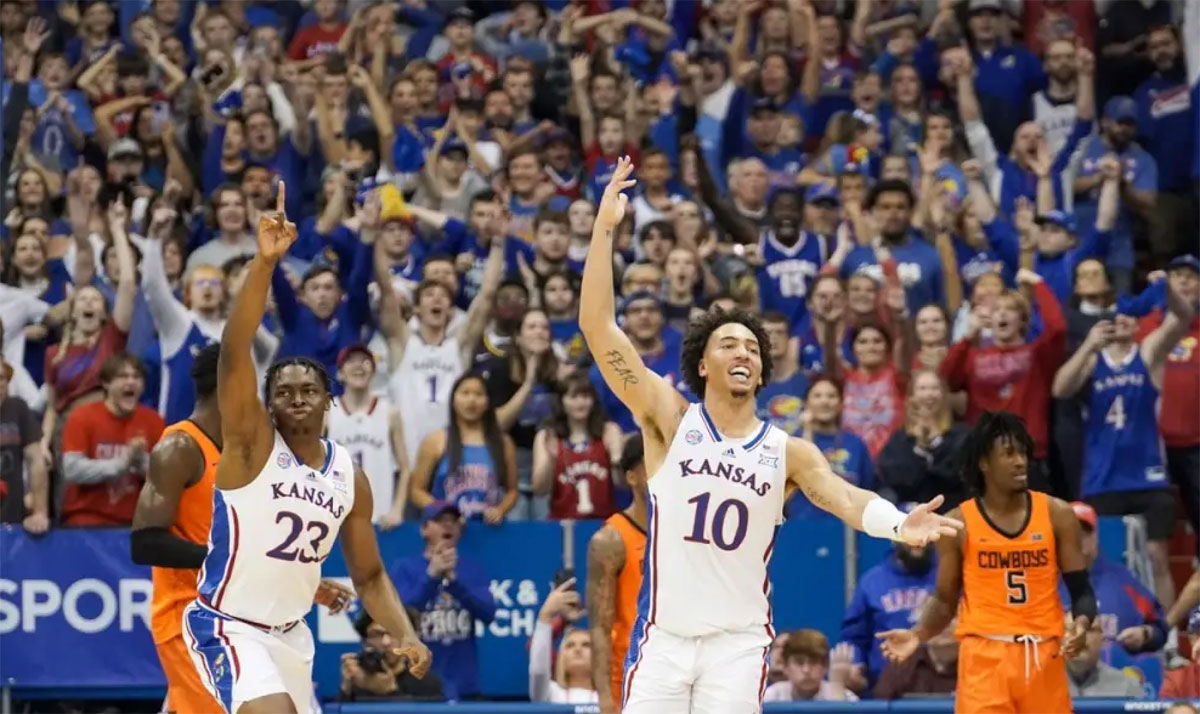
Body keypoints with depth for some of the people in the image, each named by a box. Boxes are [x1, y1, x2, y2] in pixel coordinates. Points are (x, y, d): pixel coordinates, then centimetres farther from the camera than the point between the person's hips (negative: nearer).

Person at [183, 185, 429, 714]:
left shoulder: (349, 477, 4)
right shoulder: (252, 442, -12)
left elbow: (369, 576, 13)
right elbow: (234, 352, -27)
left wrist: (404, 634, -5)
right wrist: (265, 263, -38)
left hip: (290, 631, 7)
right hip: (228, 626, -7)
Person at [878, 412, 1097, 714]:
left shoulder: (1056, 514, 2)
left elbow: (1081, 590, 3)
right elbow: (945, 600, 7)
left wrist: (1082, 624, -18)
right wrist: (918, 634, -12)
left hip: (1044, 657, 2)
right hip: (984, 659, -2)